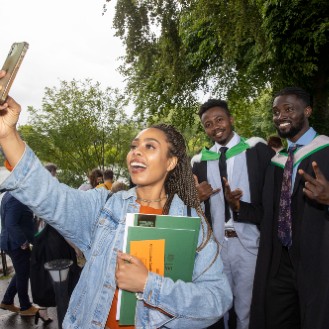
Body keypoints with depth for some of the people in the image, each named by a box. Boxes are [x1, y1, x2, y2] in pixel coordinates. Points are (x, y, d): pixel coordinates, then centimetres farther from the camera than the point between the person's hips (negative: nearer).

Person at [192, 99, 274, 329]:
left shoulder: (257, 150, -2)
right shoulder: (200, 161, 8)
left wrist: (239, 206, -19)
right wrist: (196, 197, -10)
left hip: (249, 243, -3)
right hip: (215, 245, 3)